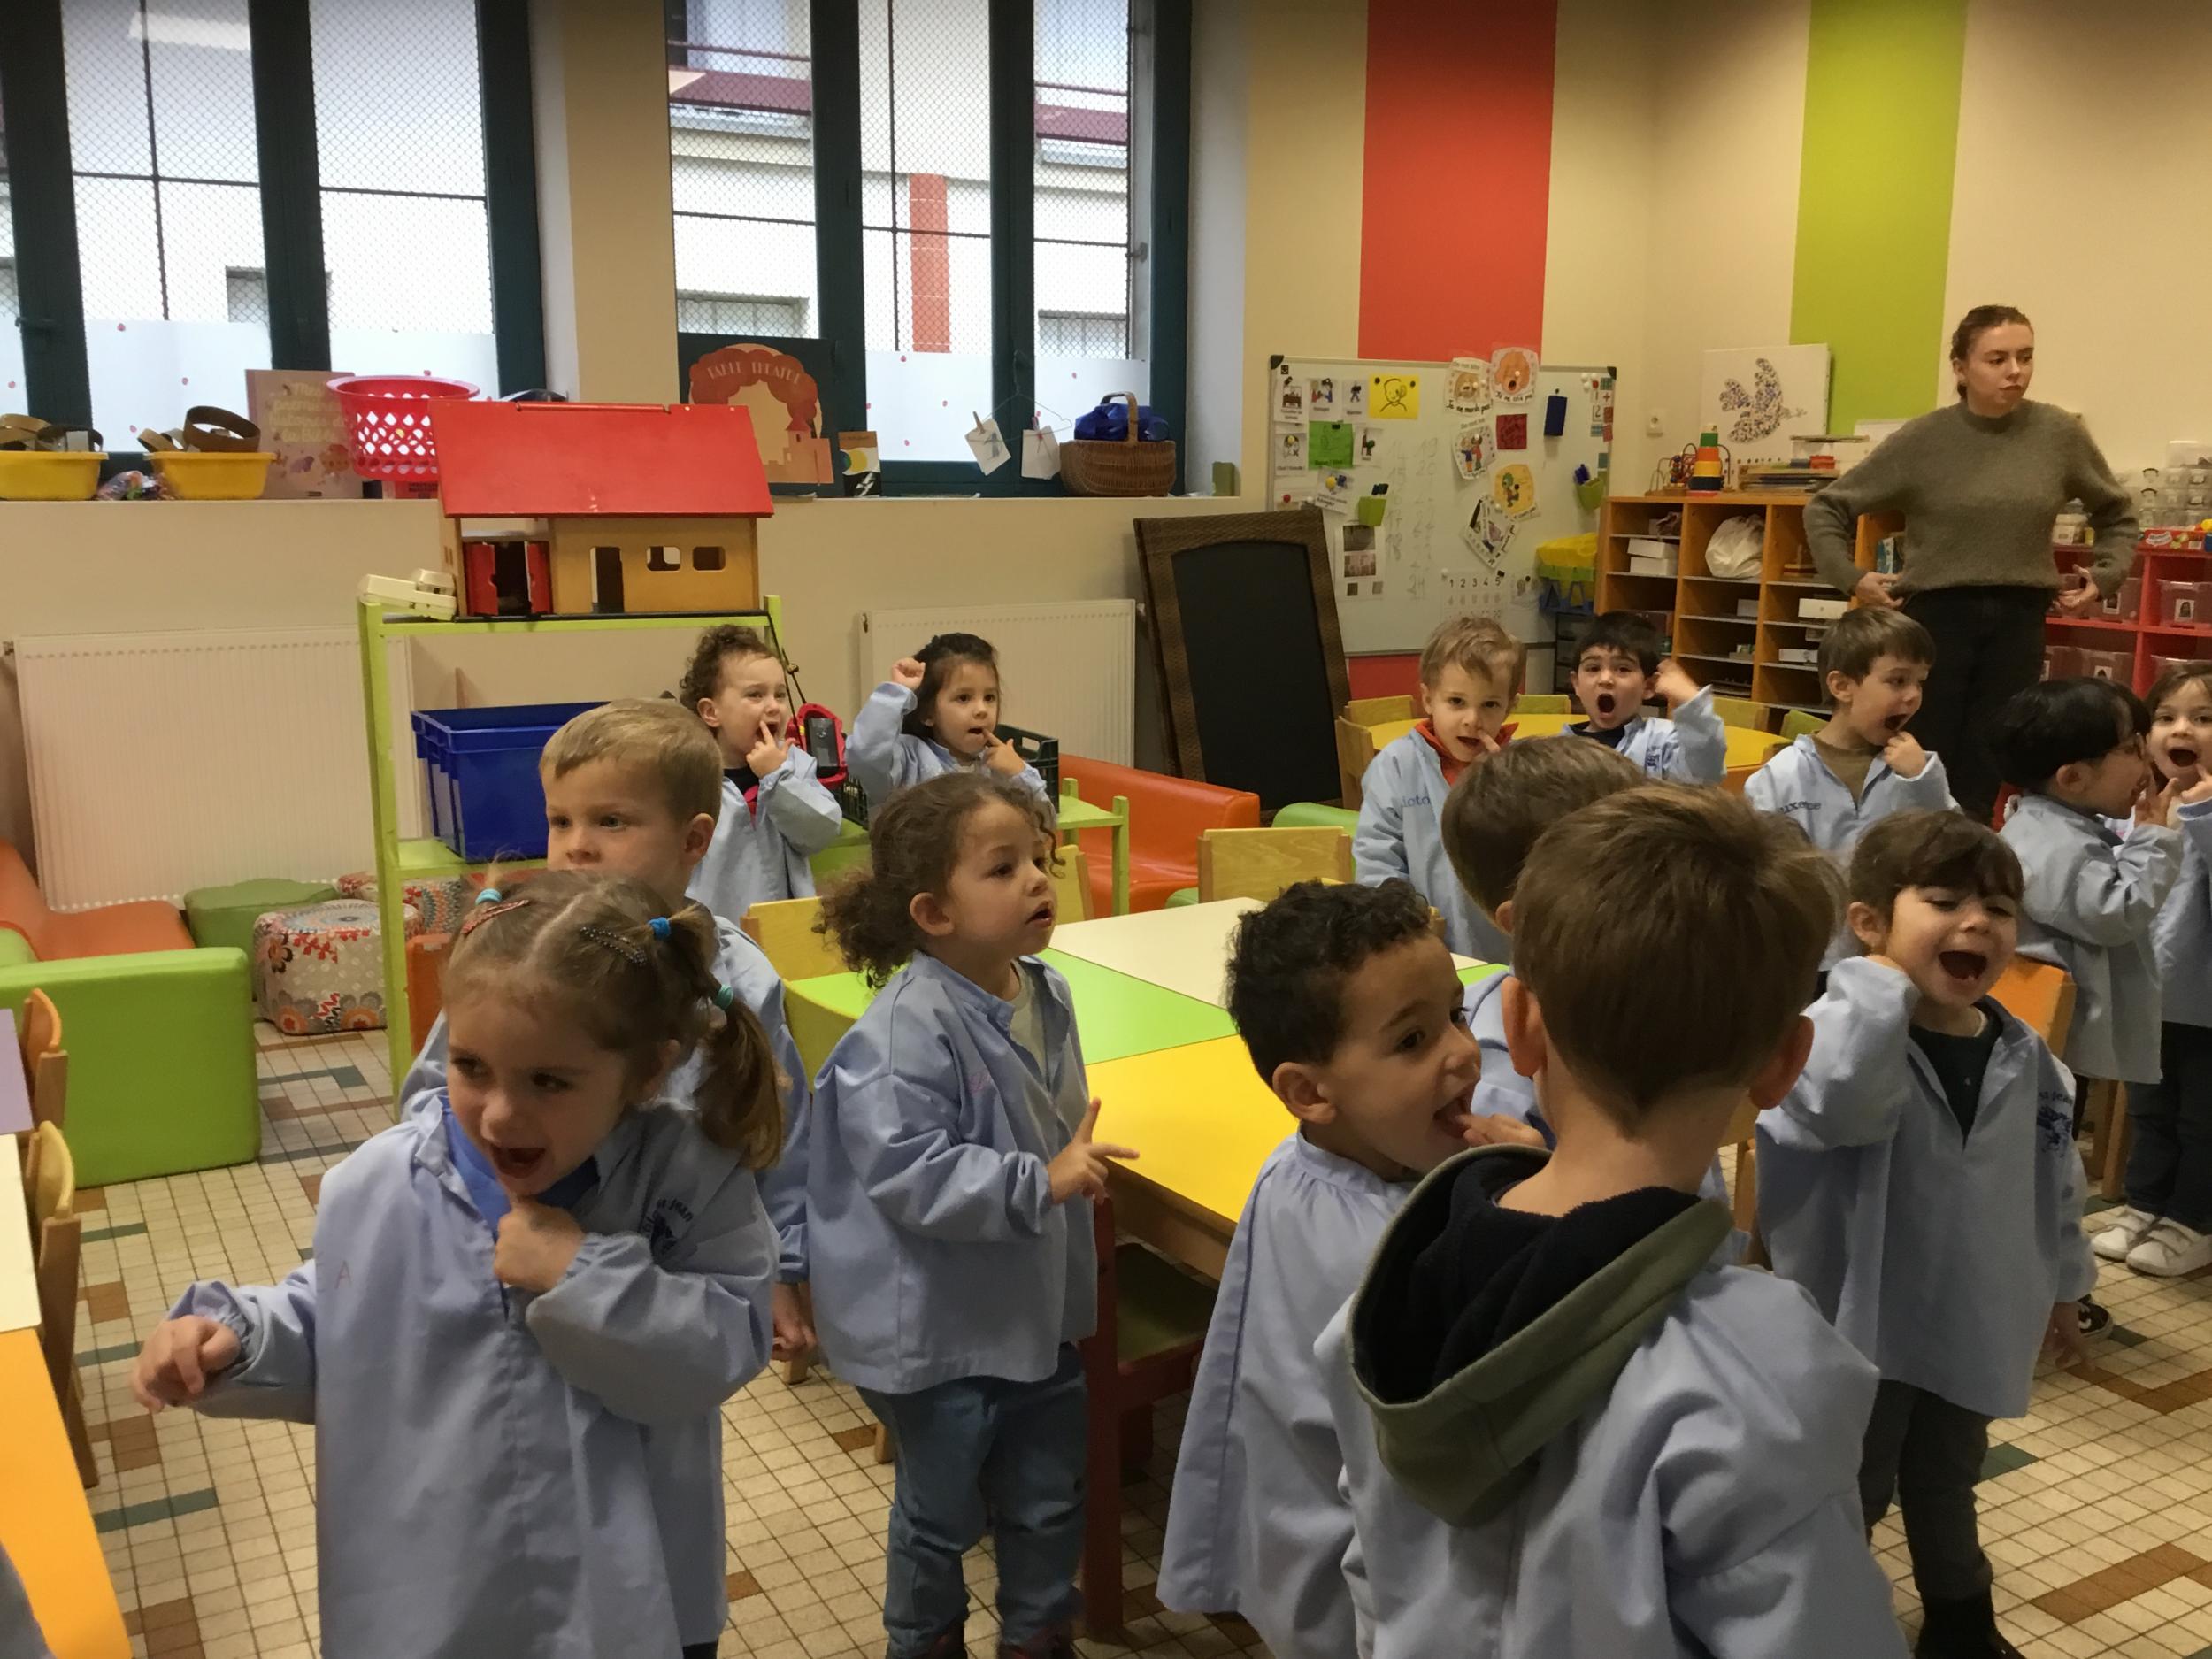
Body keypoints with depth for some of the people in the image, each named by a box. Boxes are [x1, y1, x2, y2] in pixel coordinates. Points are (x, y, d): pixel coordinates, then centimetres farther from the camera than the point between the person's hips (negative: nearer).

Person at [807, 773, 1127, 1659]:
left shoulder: (1047, 994, -2)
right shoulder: (905, 1032, -27)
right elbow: (905, 1173, -30)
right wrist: (1040, 1185, -30)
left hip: (1039, 1306, 7)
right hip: (939, 1326, -7)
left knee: (1049, 1500, 21)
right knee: (942, 1513, 16)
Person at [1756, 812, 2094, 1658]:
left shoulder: (2024, 1058, -2)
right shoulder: (1846, 1032, -24)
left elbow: (2054, 1182, 12)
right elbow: (1833, 1100, -48)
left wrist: (2061, 1284, 20)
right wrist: (1883, 977, -36)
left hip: (1968, 1326, 6)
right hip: (1862, 1325, -6)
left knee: (1947, 1489, 27)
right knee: (1845, 1499, 12)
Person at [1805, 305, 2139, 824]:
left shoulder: (2059, 433, 1)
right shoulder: (1924, 438, -6)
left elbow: (2116, 514, 18)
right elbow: (1825, 508, 2)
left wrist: (2106, 576, 5)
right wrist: (1849, 577, -7)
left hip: (2019, 619, 2)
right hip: (1939, 614, -2)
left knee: (1983, 780, 6)